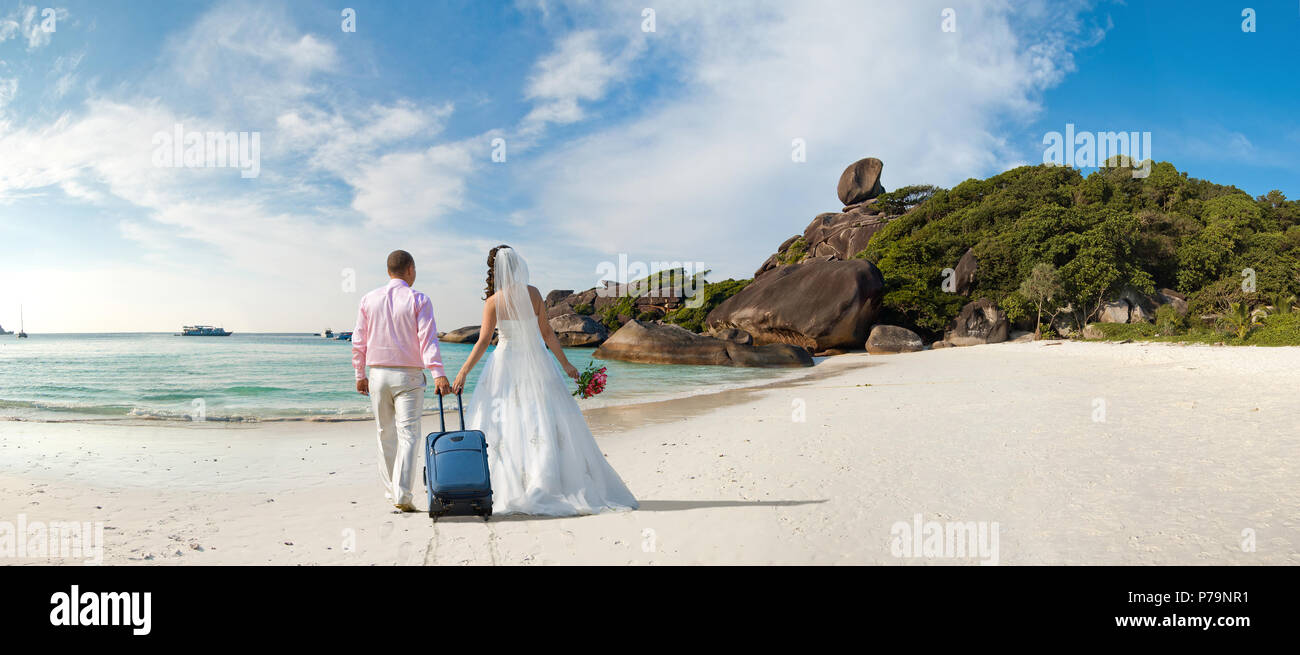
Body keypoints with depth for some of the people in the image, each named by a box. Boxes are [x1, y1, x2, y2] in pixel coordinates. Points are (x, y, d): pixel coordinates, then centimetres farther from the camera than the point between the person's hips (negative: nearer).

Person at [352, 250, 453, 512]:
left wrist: (360, 375, 16)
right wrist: (438, 374, -20)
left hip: (378, 374, 4)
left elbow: (359, 342, 8)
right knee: (408, 434, -5)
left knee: (386, 435, 14)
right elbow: (427, 339, -15)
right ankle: (402, 495, -15)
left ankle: (390, 491, 23)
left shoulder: (369, 299, 6)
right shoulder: (418, 300, -5)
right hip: (408, 376, -4)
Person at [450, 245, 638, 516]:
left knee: (500, 424, 4)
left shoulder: (493, 302, -7)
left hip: (507, 362, -2)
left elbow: (483, 341, -7)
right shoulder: (533, 293, -1)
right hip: (536, 363, 2)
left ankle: (508, 491, -1)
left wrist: (463, 372, 0)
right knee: (546, 423, 7)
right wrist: (565, 363, 10)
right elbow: (547, 333, 1)